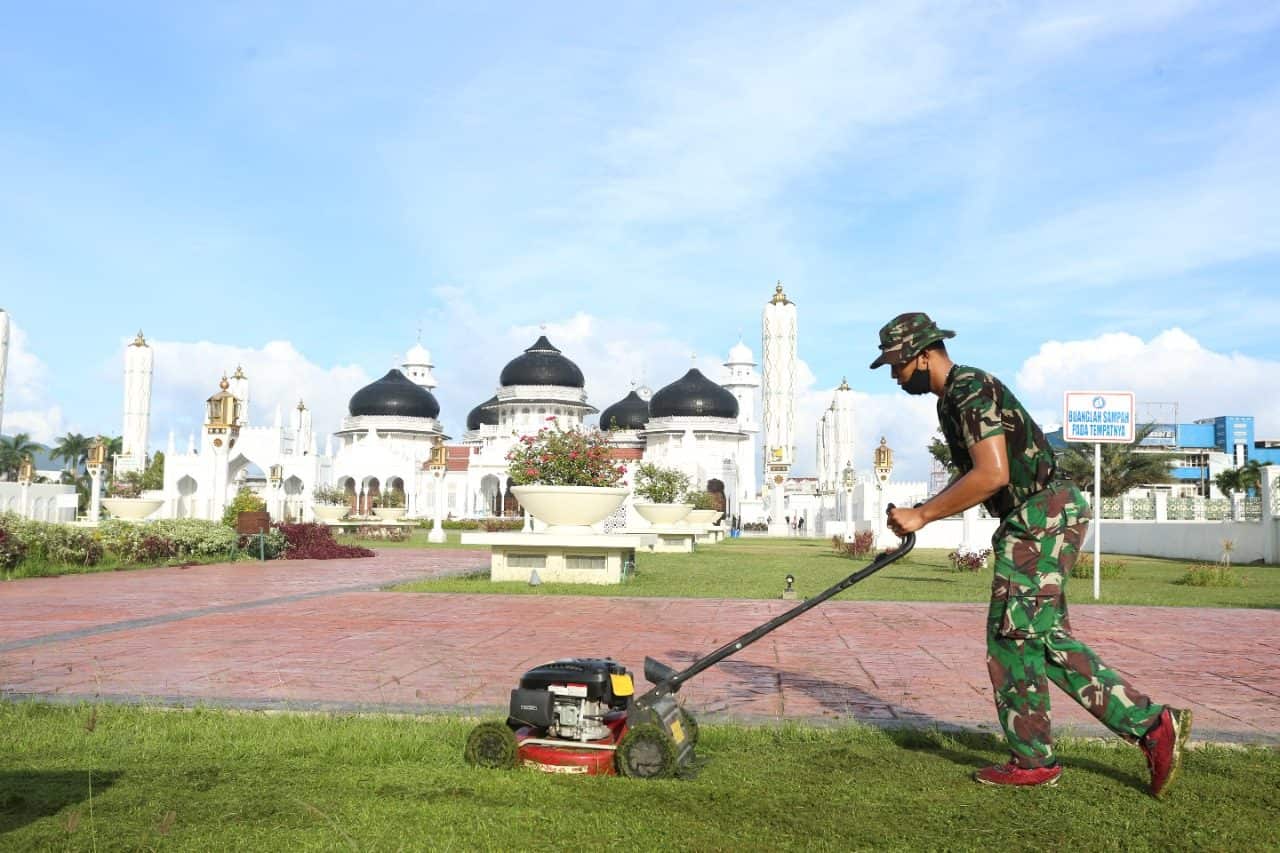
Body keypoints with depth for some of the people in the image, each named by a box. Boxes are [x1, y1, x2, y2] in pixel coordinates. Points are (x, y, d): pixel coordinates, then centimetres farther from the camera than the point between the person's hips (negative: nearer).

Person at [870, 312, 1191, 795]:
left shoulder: (970, 389, -16)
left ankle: (1033, 761, 10)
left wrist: (923, 515, -19)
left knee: (1012, 634, -3)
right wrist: (918, 515, 10)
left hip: (1044, 517, -10)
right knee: (1046, 638, 11)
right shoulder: (953, 397, 17)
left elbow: (992, 475, -26)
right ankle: (1152, 724, 14)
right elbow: (973, 478, 22)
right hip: (1034, 520, 10)